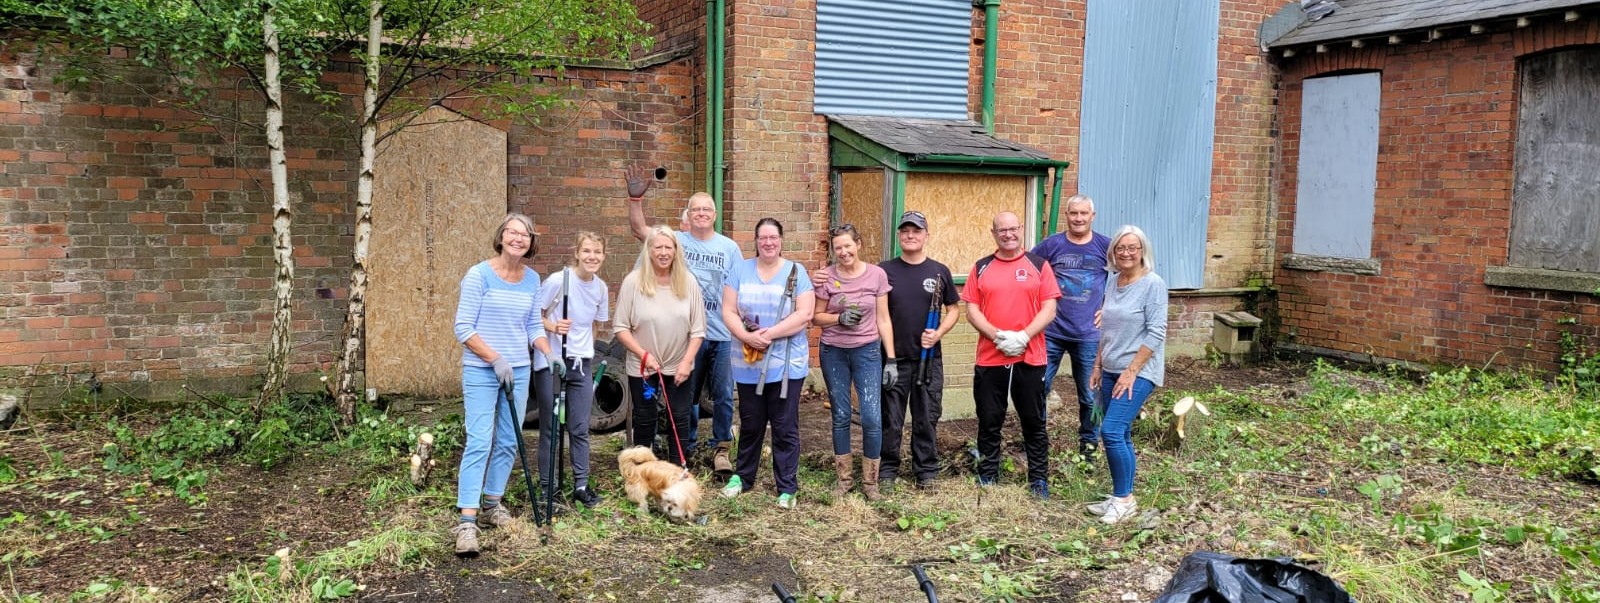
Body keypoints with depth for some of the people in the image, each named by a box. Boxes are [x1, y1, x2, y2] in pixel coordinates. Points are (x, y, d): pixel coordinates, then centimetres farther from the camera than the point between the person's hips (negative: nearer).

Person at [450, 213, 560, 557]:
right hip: (481, 370, -6)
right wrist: (495, 359, -16)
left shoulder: (532, 280, 7)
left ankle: (492, 505, 26)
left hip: (518, 371, 6)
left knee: (508, 441, 11)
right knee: (479, 442, -12)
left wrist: (550, 354, -2)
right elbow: (463, 328, -11)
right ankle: (466, 521, -12)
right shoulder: (479, 275, -10)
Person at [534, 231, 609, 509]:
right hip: (550, 362, -4)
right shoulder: (558, 280, -14)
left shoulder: (601, 288, 2)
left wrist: (586, 350, 12)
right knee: (551, 428, 4)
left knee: (580, 429, 8)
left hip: (581, 364, 4)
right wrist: (553, 326, -26)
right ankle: (548, 487, 16)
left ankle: (581, 485, 19)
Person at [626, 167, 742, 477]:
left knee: (723, 395, 5)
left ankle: (721, 449, 19)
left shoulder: (729, 247, 3)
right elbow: (639, 229, -9)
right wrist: (635, 197, -24)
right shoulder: (677, 241, 1)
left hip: (723, 334, 0)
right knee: (686, 395, 11)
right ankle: (685, 448, 25)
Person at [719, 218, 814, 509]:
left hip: (787, 364, -2)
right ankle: (742, 476, 31)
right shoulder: (740, 270, 5)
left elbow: (804, 315, -10)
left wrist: (769, 334, -18)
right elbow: (728, 311, 0)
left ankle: (787, 487, 11)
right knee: (750, 424, 14)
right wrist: (747, 336, -17)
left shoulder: (796, 272, 0)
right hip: (748, 364, 2)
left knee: (785, 427, 2)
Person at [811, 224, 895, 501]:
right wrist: (839, 318, -18)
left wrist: (891, 359, -3)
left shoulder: (876, 275, -4)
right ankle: (844, 477, 23)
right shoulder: (826, 277, -4)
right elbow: (816, 317, 2)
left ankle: (870, 481, 10)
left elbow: (883, 319, 0)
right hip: (833, 353, 1)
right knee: (841, 417, 9)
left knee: (872, 419, -7)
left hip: (867, 352, -1)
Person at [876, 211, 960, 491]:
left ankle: (926, 471, 22)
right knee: (890, 419, 7)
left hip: (929, 357, 1)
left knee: (927, 418, 9)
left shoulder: (939, 272, 3)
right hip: (893, 358, -1)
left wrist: (939, 332, -9)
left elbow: (952, 310, 9)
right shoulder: (884, 271, 0)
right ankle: (888, 469, 21)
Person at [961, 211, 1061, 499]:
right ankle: (987, 477, 21)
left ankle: (1039, 479, 19)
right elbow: (972, 310, 2)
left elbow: (1049, 308, -2)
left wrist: (1023, 336, -16)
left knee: (1034, 421, 8)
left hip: (1029, 358, -1)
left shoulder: (1038, 265, 4)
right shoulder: (981, 268, 8)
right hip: (989, 358, 1)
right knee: (989, 421, 9)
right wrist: (997, 335, -14)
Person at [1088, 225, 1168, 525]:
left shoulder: (1153, 284, -11)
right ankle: (1121, 499, 19)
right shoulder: (1113, 282, 10)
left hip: (1138, 373, -7)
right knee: (1120, 435, 11)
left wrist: (1131, 372, -17)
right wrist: (1098, 366, 14)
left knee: (1112, 432, -14)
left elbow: (1156, 333, -15)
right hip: (1111, 371, 7)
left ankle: (1124, 499, -1)